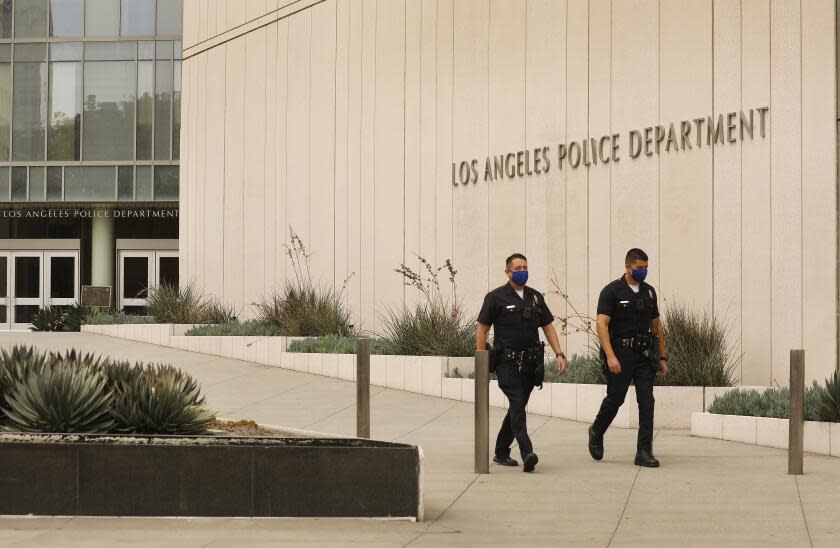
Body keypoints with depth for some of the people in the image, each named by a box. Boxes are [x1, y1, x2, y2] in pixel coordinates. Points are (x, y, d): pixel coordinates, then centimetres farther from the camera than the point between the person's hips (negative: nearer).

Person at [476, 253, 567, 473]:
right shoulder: (496, 297, -1)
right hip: (507, 361, -5)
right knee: (517, 403, -18)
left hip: (530, 362, 6)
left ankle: (501, 452, 22)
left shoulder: (536, 297, 14)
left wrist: (559, 353, 4)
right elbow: (482, 331, 0)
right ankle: (527, 453, -28)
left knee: (517, 407, 10)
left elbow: (548, 327, 16)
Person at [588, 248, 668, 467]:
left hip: (644, 354, 5)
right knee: (615, 398, 2)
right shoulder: (612, 291, -6)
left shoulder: (649, 291, 12)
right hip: (620, 353, -5)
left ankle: (644, 453, -5)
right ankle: (596, 433, 31)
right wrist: (610, 356, -25)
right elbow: (602, 324, -15)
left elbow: (656, 325, 18)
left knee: (647, 401, -5)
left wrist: (662, 357, 16)